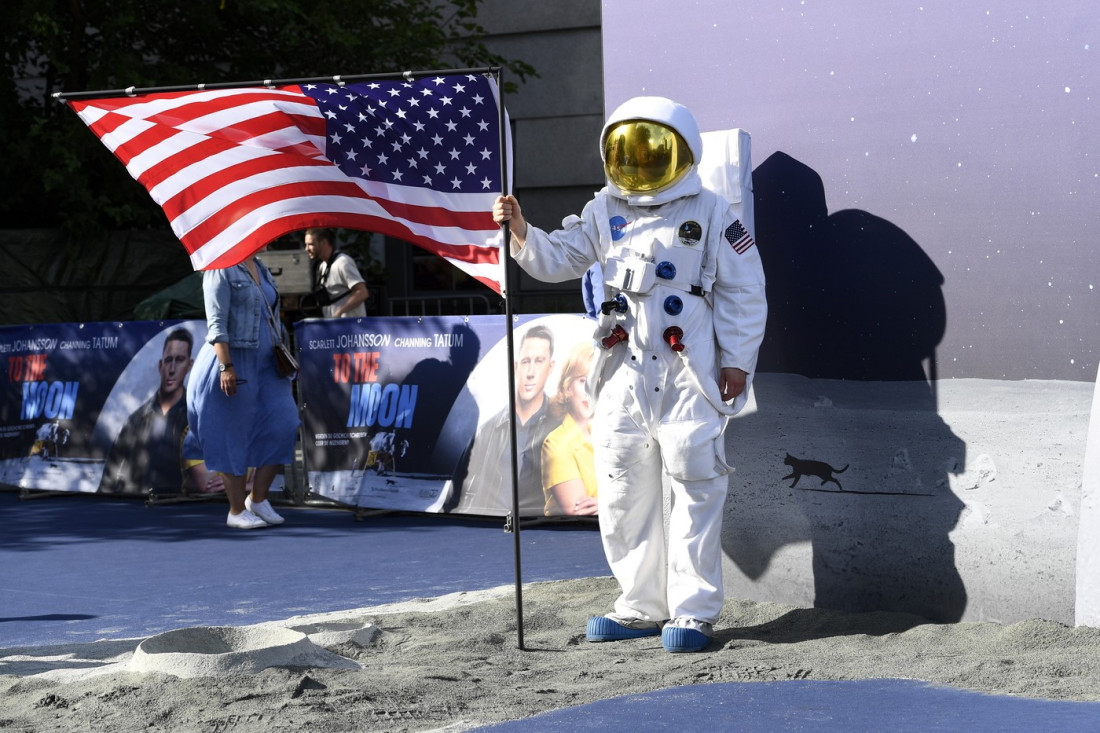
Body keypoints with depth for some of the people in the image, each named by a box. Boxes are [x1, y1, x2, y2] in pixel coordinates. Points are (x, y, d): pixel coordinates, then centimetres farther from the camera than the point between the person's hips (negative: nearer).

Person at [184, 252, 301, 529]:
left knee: (282, 424, -5)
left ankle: (257, 498, 6)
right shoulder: (221, 270, -8)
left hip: (264, 365, 8)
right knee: (233, 437, -1)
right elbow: (217, 323, -15)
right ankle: (236, 511, 7)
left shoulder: (261, 270, 16)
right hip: (233, 363, -7)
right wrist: (226, 367, -23)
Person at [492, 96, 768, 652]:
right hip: (624, 373, 5)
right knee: (623, 492, 7)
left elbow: (743, 291, 0)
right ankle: (643, 607, 18)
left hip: (689, 373, -5)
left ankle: (693, 611, 2)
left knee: (694, 487, -4)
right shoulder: (605, 214, 11)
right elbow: (556, 260, 8)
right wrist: (521, 232, -12)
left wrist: (737, 360, -6)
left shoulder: (710, 214, -1)